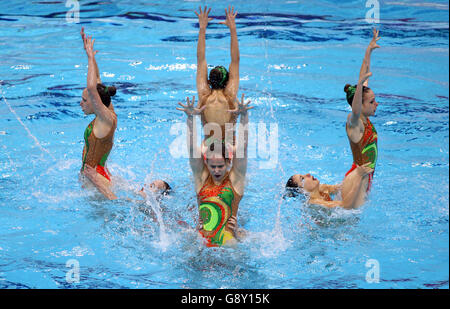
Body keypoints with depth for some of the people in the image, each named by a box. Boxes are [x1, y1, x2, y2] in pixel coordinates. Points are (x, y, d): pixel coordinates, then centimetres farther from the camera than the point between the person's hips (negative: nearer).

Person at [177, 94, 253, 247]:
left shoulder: (235, 178, 5)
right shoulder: (201, 177, 10)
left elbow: (242, 148, -5)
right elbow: (191, 148, 1)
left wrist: (243, 116, -16)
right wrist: (190, 118, -12)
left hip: (227, 237, -2)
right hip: (201, 238, 2)